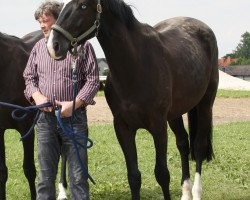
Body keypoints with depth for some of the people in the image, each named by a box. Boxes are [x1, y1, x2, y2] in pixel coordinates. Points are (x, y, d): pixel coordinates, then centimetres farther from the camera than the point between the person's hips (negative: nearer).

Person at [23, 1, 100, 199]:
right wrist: (36, 95, -7)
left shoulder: (82, 45, -4)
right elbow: (29, 77, 14)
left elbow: (93, 80, -6)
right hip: (46, 116, 3)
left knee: (78, 174, 4)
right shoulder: (39, 47, 8)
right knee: (46, 175, 10)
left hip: (74, 116, -3)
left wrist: (74, 103, -17)